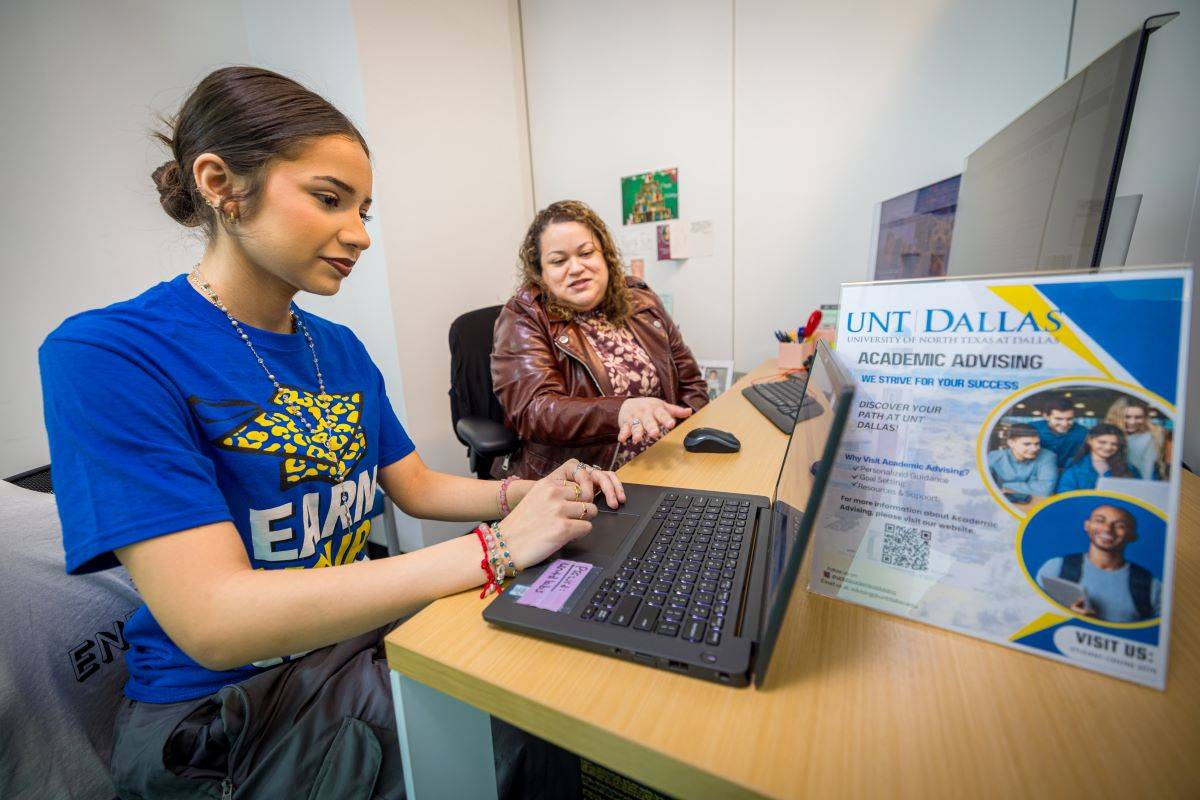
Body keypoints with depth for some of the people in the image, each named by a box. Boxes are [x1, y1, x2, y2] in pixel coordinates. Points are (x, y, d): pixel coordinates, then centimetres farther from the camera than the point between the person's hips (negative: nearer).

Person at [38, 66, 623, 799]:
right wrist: (497, 547, -30)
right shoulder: (107, 355, -18)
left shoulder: (340, 349, 1)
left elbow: (415, 487, 5)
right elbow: (213, 619, -27)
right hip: (231, 729, -5)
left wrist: (524, 494, -12)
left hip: (374, 649, 6)